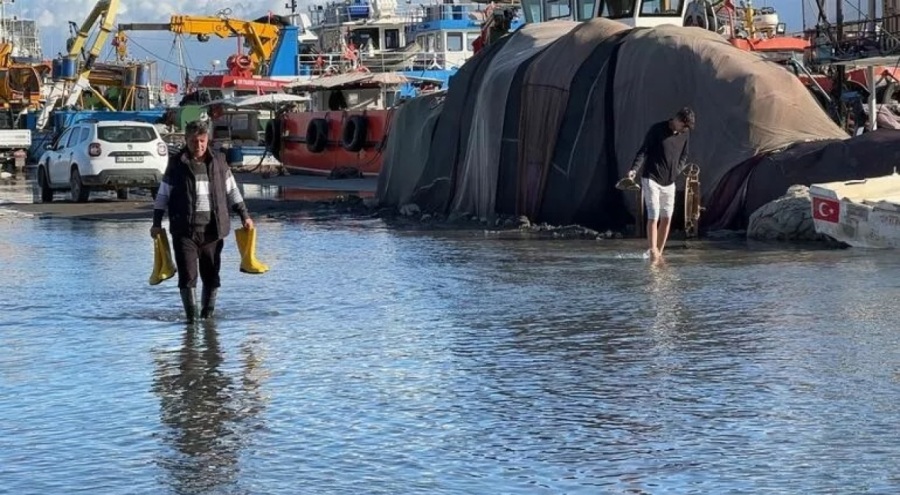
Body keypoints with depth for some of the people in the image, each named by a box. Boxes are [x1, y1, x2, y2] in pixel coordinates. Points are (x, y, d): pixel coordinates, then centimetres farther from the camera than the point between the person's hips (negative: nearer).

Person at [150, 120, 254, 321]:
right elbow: (163, 195, 8)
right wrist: (157, 223, 3)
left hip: (213, 229, 2)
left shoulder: (218, 161, 8)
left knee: (211, 274, 7)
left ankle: (208, 313, 20)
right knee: (187, 275, -9)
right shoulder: (176, 164, 2)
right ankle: (191, 315, -6)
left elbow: (232, 191, 16)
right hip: (184, 229, -2)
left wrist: (244, 216, 12)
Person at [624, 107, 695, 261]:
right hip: (651, 179, -5)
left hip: (669, 182, 5)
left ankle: (659, 253, 13)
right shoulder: (657, 129, -11)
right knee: (653, 217, -13)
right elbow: (643, 150, -12)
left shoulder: (685, 134, 5)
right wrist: (635, 169, -25)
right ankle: (653, 252, -15)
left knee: (667, 218, 4)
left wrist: (676, 172, 1)